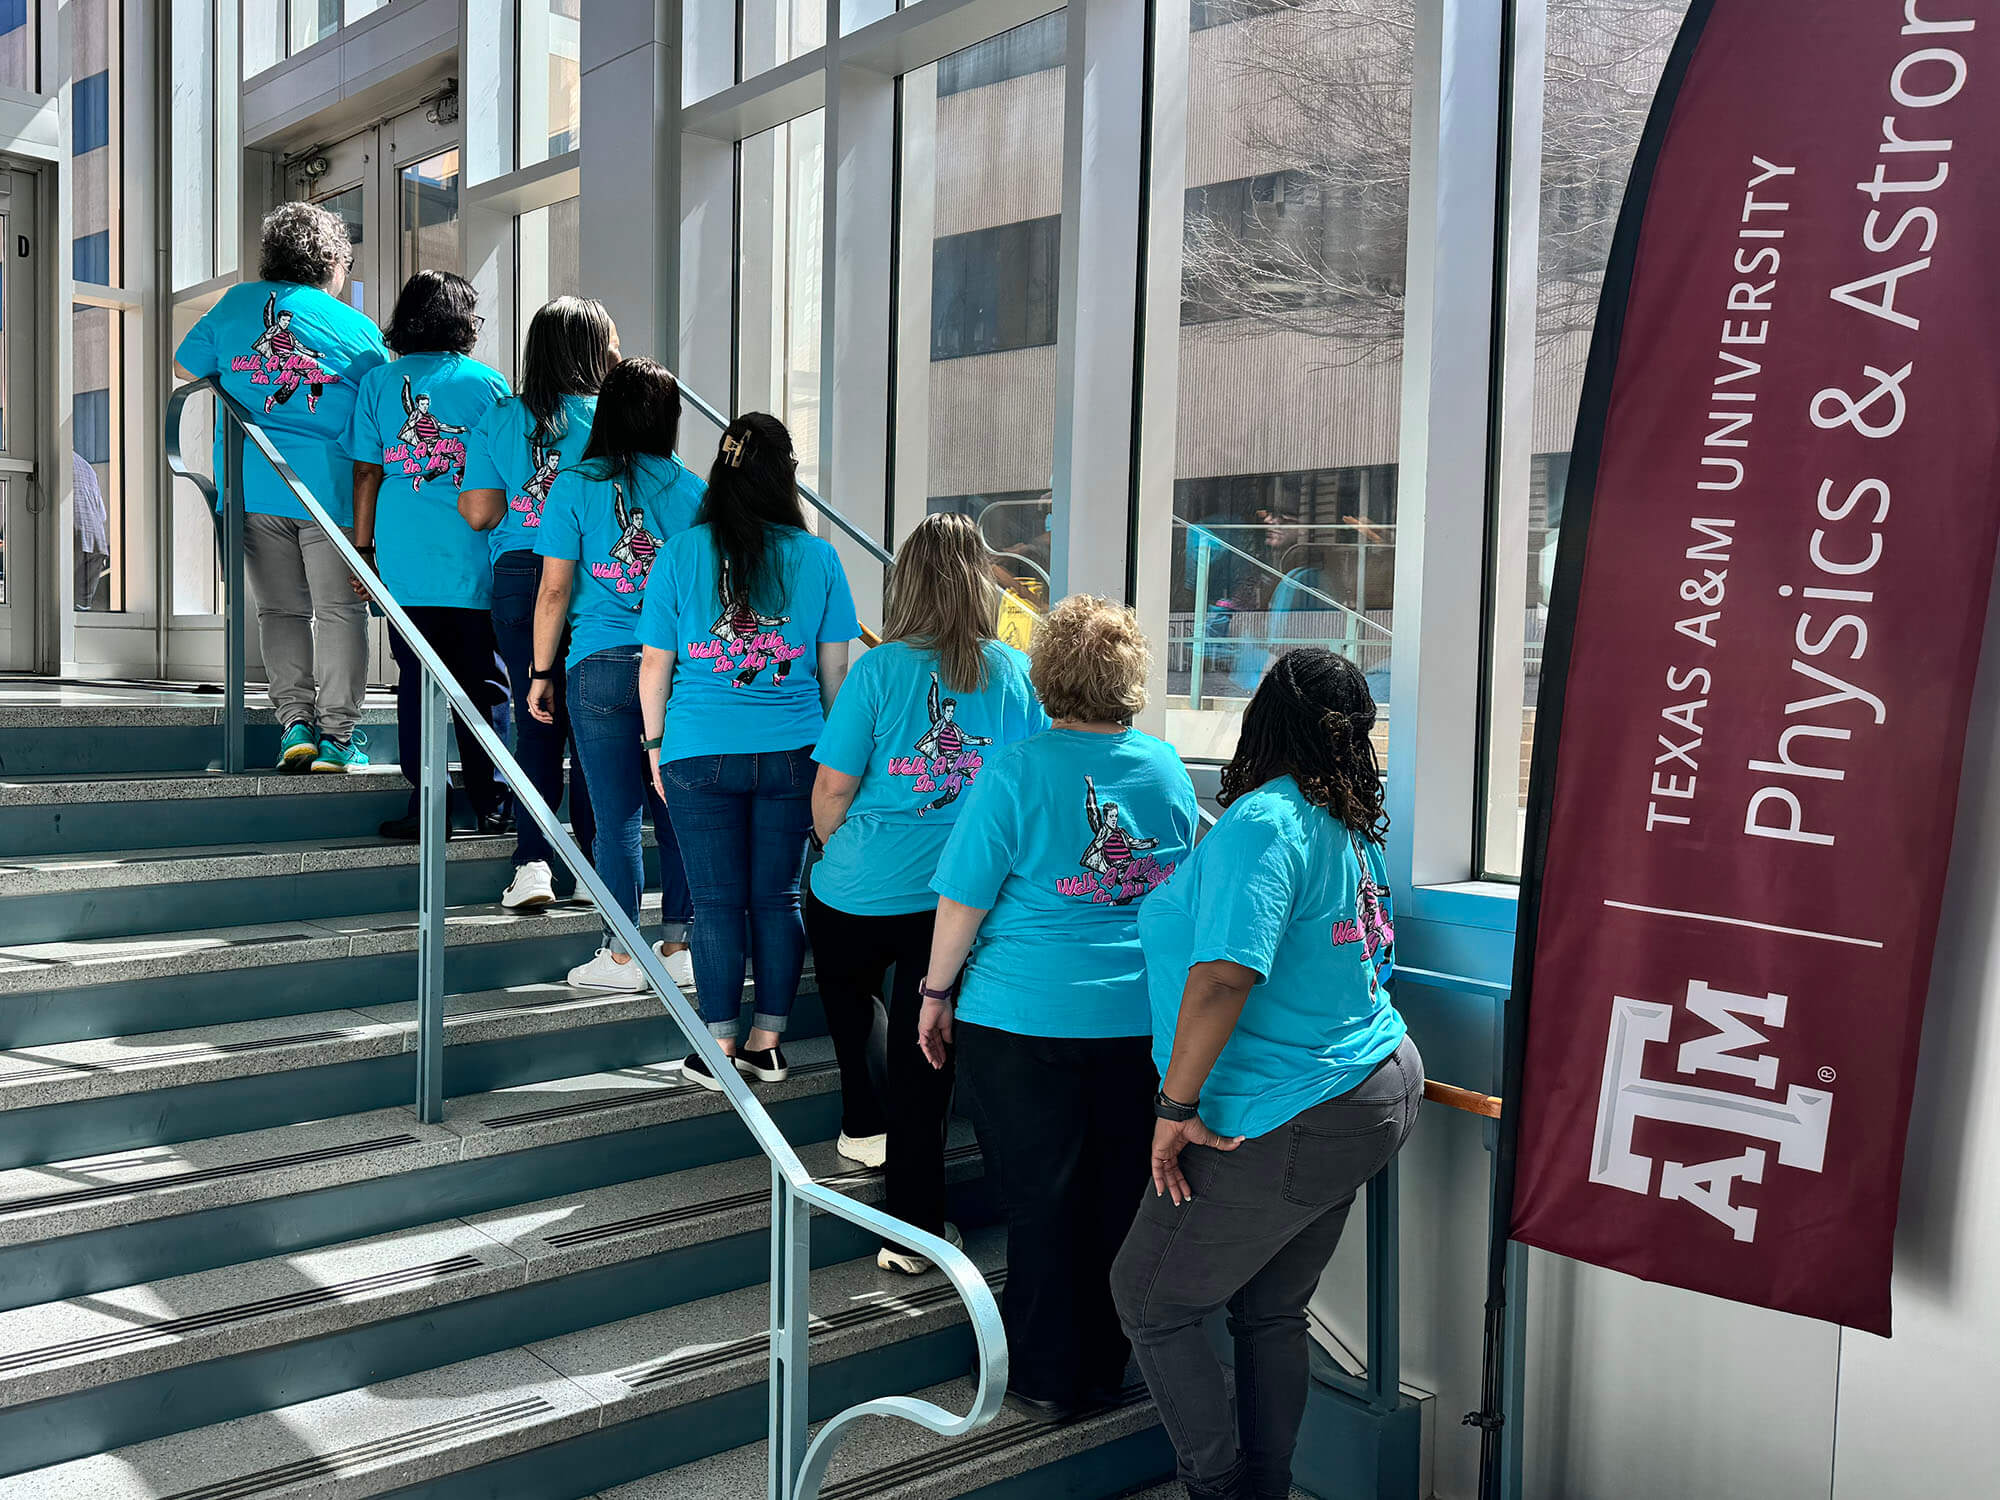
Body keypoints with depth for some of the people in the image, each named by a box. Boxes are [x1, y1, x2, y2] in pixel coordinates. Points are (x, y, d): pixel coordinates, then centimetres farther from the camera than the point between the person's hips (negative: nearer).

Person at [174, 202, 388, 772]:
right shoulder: (357, 329, 2)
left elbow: (187, 366, 19)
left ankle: (295, 720, 2)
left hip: (251, 484, 3)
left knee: (280, 609, 11)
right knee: (338, 610, 3)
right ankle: (337, 734, -1)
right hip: (330, 485, -2)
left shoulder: (237, 302, 9)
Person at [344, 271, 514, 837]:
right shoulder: (487, 383, 3)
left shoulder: (379, 382, 6)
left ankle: (425, 804, 6)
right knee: (484, 684, 6)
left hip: (406, 562, 1)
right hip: (476, 561, -1)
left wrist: (363, 550, 11)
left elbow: (367, 473, 4)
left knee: (416, 682, 6)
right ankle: (490, 805, 7)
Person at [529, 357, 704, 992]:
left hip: (602, 666, -2)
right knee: (676, 809, 10)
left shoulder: (574, 486, -2)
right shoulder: (691, 489, 4)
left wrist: (542, 671, 6)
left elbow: (555, 589, -3)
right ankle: (678, 948, 17)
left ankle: (622, 958, 10)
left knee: (616, 815, 3)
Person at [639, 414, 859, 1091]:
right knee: (778, 899, 10)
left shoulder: (683, 552, -3)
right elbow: (835, 669, 6)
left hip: (701, 754, -1)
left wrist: (656, 743, 13)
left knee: (717, 903, 5)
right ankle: (766, 1046, 19)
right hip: (792, 754, 1)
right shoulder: (819, 557, 0)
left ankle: (720, 1049, 14)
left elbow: (655, 665, 1)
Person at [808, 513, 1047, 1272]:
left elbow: (831, 790, -9)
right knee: (924, 1049, 9)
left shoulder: (881, 671, -12)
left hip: (865, 891, -2)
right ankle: (917, 1228, 13)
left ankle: (865, 1125, 37)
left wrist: (833, 843, 12)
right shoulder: (1016, 672, -4)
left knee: (846, 987, 30)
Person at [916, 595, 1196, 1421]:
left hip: (1025, 1019, -4)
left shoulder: (1015, 770, -13)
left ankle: (1045, 1376, 21)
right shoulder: (1167, 768, 2)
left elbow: (965, 898, -10)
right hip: (1140, 1019, 4)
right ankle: (1106, 1365, 29)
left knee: (1040, 1198, 9)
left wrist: (937, 993, 3)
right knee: (1118, 1196, 15)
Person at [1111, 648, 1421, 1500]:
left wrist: (1176, 1107, -21)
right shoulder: (1351, 830, 7)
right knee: (1272, 1310, 20)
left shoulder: (1262, 823, -20)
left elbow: (1224, 977, -30)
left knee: (1149, 1301, 7)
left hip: (1286, 1127, -9)